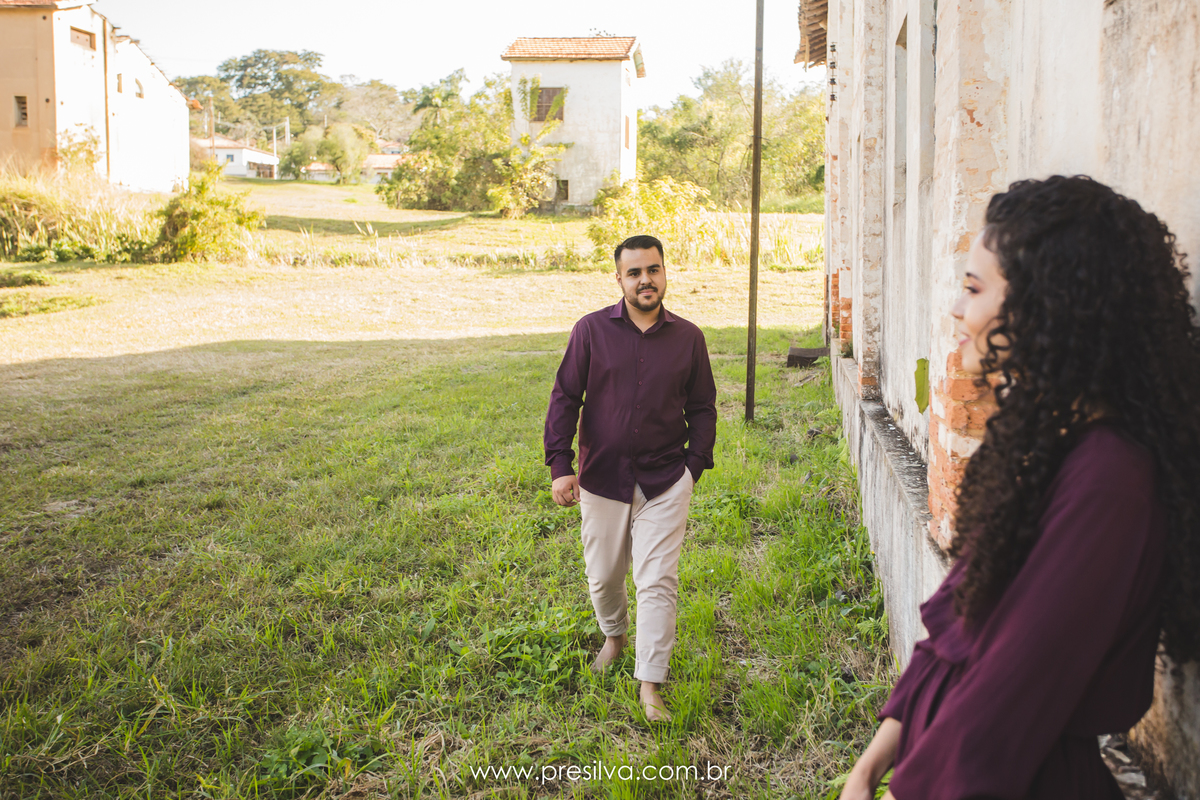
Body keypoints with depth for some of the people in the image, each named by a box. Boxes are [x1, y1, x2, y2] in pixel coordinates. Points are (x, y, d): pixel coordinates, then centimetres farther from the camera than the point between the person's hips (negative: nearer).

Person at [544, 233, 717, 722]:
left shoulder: (687, 338, 0)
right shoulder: (591, 330, -4)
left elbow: (702, 407, 10)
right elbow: (565, 398, -2)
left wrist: (695, 465, 4)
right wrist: (560, 465, -8)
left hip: (665, 480, -1)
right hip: (602, 479, 1)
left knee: (658, 581, -5)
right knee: (603, 576, 15)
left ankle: (650, 685, 3)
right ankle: (614, 635, 46)